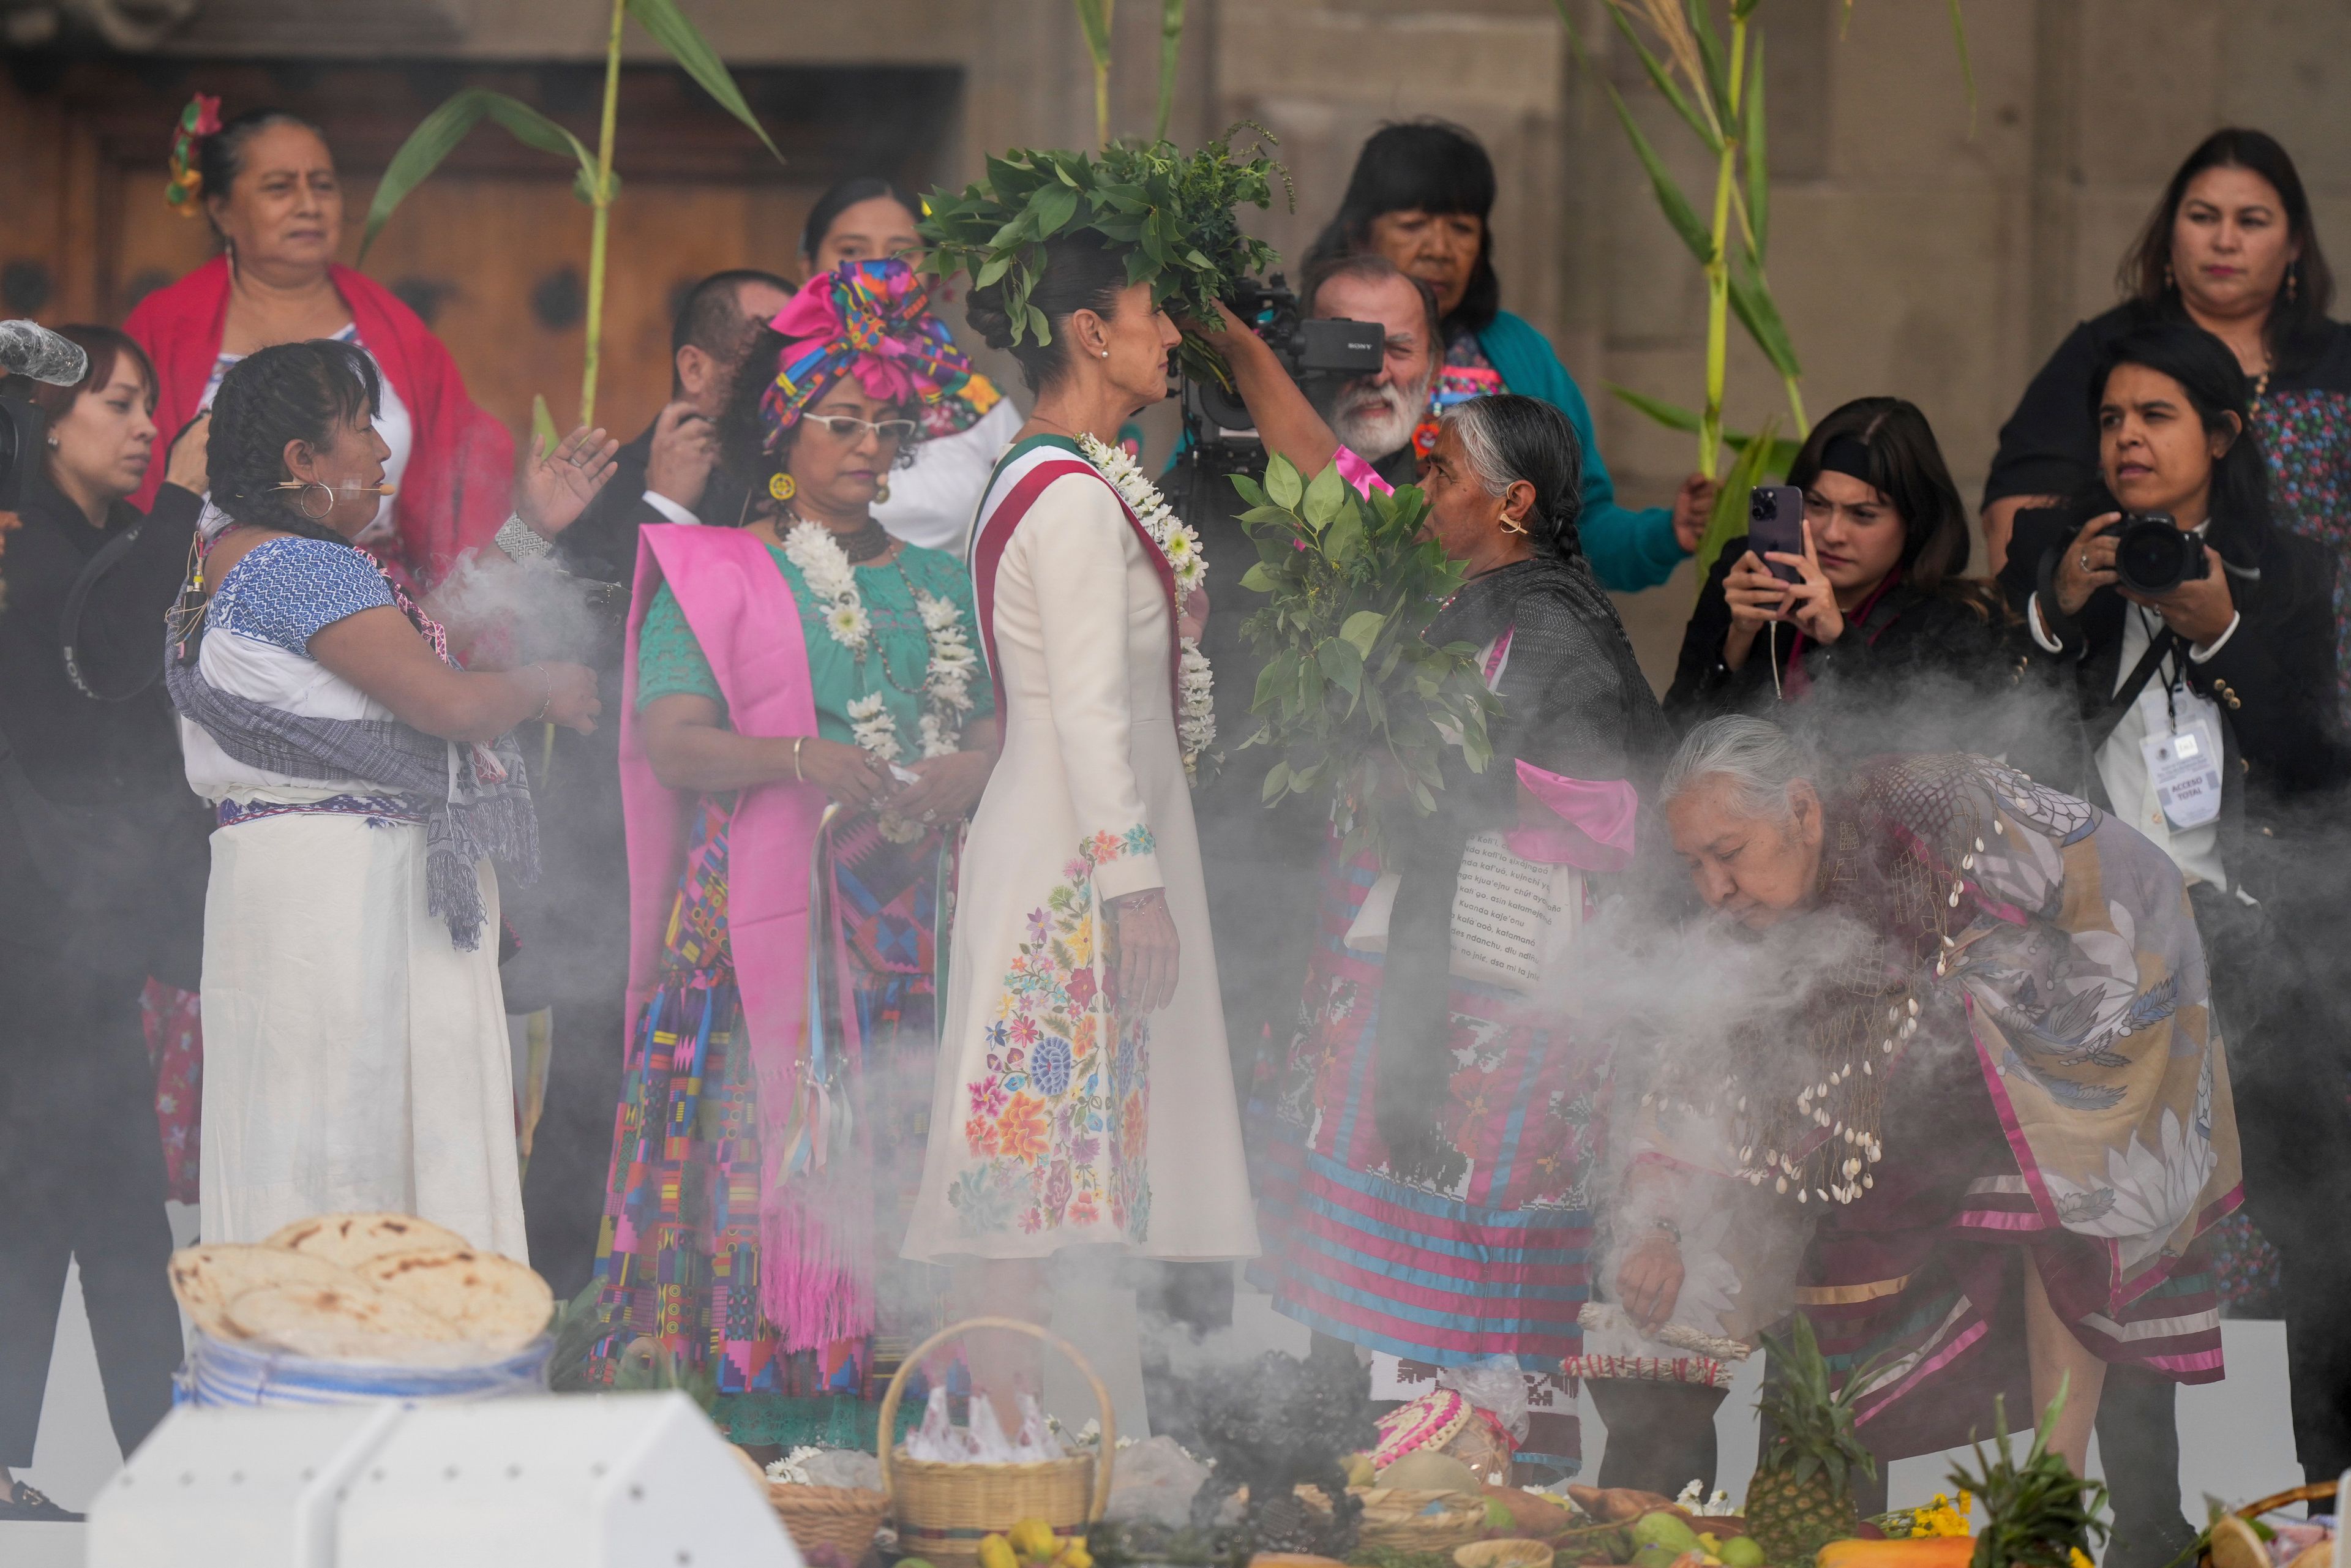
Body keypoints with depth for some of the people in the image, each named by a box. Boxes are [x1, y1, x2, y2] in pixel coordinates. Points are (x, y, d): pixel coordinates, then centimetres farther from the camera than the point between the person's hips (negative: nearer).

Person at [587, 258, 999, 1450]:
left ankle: (890, 1406, -5)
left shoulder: (936, 583, 20)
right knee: (772, 1134, -12)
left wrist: (970, 770, -9)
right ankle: (761, 1410, -11)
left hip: (913, 913, 4)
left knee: (906, 1148, -5)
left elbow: (995, 723, 15)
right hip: (766, 905, -4)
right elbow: (672, 743, -5)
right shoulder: (716, 577, 6)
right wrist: (798, 758, -21)